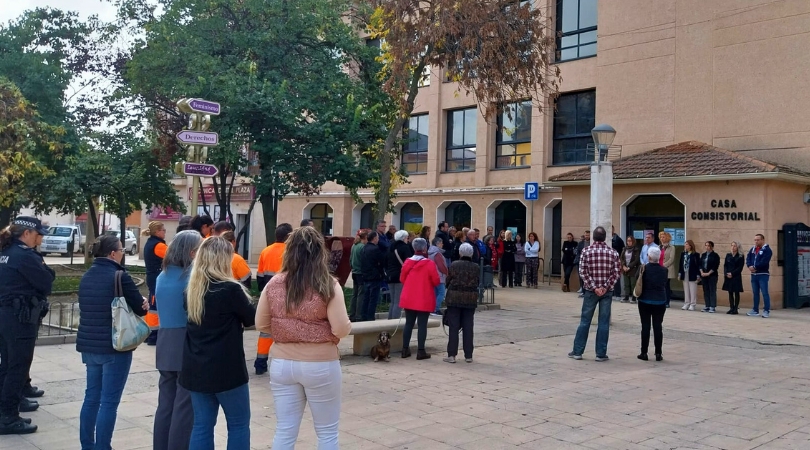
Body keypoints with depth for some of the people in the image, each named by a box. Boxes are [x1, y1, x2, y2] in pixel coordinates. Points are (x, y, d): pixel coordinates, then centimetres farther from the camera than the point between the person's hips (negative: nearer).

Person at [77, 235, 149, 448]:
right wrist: (145, 303, 12)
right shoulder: (120, 276, -14)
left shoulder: (86, 277, 9)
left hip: (89, 344, 8)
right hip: (114, 346, -8)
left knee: (91, 397, 17)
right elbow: (141, 308, -11)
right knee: (109, 401, -1)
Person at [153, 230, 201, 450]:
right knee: (184, 408, 1)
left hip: (165, 346, 7)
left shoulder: (162, 276, 10)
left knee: (165, 405, 14)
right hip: (187, 348, -7)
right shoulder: (192, 276, -13)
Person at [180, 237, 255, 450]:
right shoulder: (230, 289, -16)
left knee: (202, 424, 12)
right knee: (239, 424, 8)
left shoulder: (192, 288, 4)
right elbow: (252, 319, -3)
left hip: (195, 368, 6)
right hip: (226, 368, -6)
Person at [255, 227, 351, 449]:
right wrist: (349, 324, 6)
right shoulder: (328, 285, -13)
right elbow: (341, 330, -15)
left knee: (284, 431, 12)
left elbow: (261, 325, 4)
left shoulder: (274, 284, -3)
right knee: (327, 432, 13)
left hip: (282, 364, 3)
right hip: (321, 365, -3)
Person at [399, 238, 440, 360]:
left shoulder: (407, 262, 0)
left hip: (409, 299, 4)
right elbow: (436, 281, -11)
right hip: (424, 300, -4)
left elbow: (402, 279, 9)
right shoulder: (429, 264, -13)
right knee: (422, 325, 1)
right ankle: (421, 351, 2)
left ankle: (405, 349, 16)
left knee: (409, 323, 12)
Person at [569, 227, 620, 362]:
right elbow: (616, 273, -5)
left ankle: (577, 351, 11)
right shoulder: (613, 253, 0)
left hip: (590, 291, 0)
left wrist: (594, 287, -9)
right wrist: (605, 287, -9)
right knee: (604, 322, 4)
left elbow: (583, 272, -9)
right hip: (607, 292, 0)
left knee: (585, 320, 7)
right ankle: (601, 354, 6)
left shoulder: (586, 251, -3)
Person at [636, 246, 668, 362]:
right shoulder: (664, 270, -4)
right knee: (657, 327, 5)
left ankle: (644, 353, 6)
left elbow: (639, 284, -2)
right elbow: (664, 284, 7)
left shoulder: (644, 269, -9)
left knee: (645, 327, 4)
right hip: (660, 302, 1)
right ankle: (658, 354, 5)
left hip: (645, 301, -1)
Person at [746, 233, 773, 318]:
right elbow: (748, 259, 6)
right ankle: (755, 310, 17)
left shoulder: (767, 250, -6)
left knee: (765, 293, -8)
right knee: (755, 293, 11)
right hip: (753, 274, 7)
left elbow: (764, 262, -18)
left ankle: (766, 311, -5)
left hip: (763, 274, -7)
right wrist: (750, 266, -13)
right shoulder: (752, 249, 15)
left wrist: (755, 267, -18)